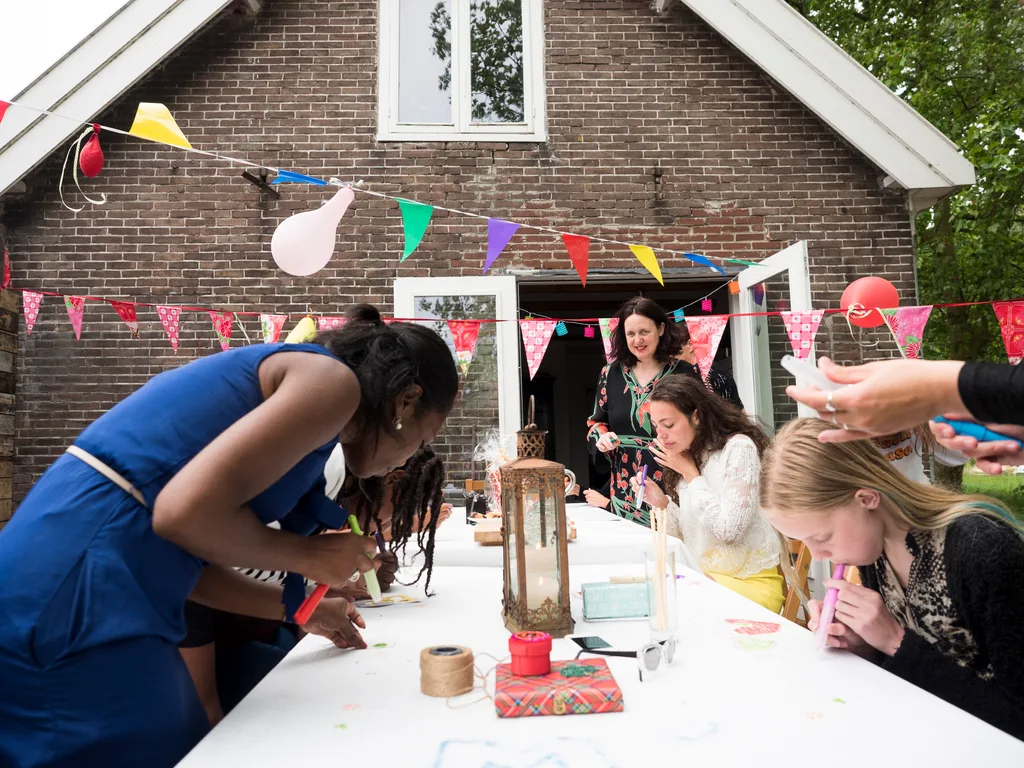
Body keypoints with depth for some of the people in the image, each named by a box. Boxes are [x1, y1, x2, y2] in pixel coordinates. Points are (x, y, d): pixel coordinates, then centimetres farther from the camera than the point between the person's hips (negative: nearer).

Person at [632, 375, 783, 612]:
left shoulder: (738, 447, -15)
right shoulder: (689, 455, 6)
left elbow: (729, 530, -25)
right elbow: (687, 534, 9)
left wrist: (690, 474, -16)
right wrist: (661, 503, -9)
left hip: (750, 583, -6)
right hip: (704, 577, 6)